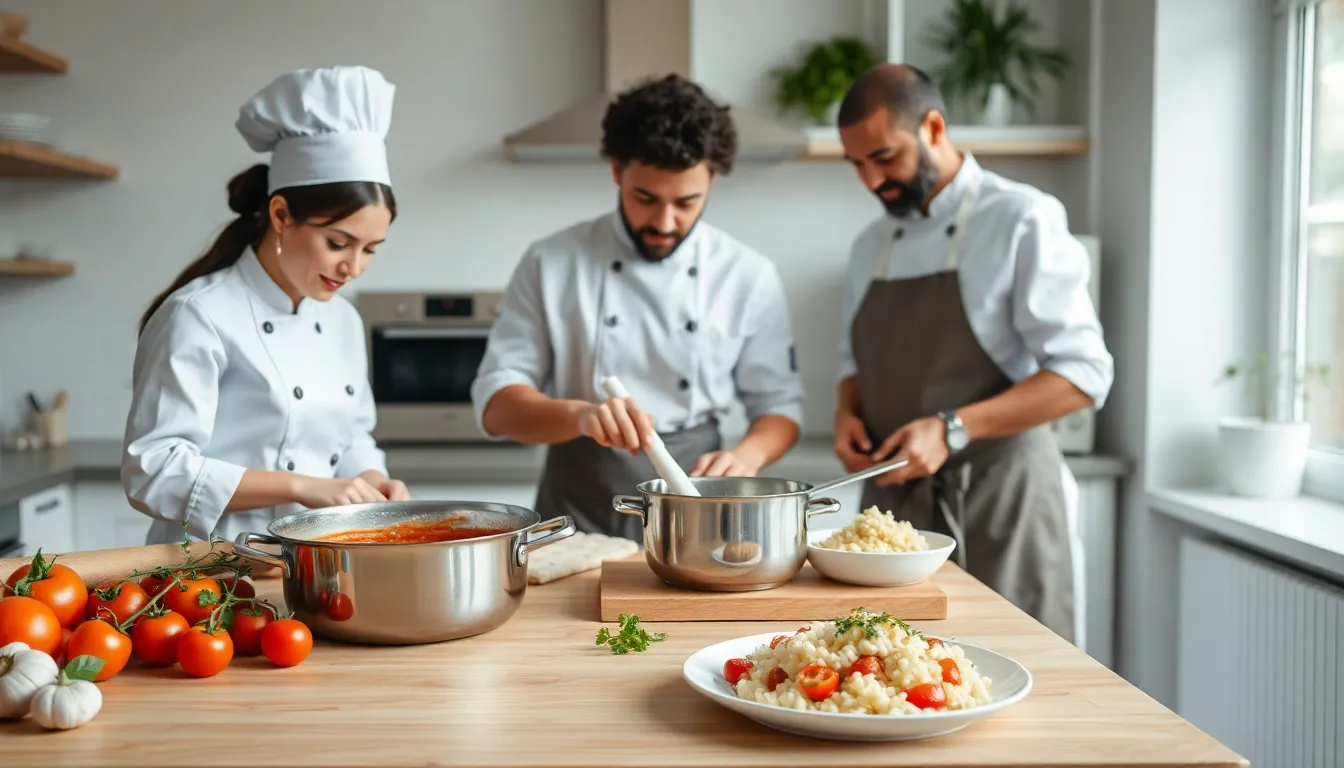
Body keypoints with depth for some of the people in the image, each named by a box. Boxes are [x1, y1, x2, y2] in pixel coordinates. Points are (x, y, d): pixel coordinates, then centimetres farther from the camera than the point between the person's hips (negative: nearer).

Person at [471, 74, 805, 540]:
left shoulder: (750, 277, 3)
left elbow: (780, 405, 9)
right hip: (575, 518, 0)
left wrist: (747, 456, -12)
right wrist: (579, 414, -21)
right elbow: (496, 402, -2)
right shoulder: (550, 264, 0)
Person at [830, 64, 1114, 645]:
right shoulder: (871, 246, 13)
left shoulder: (1022, 220, -8)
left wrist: (952, 430, -22)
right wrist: (847, 414, 2)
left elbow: (1083, 375, -13)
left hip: (998, 503, -5)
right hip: (893, 501, 5)